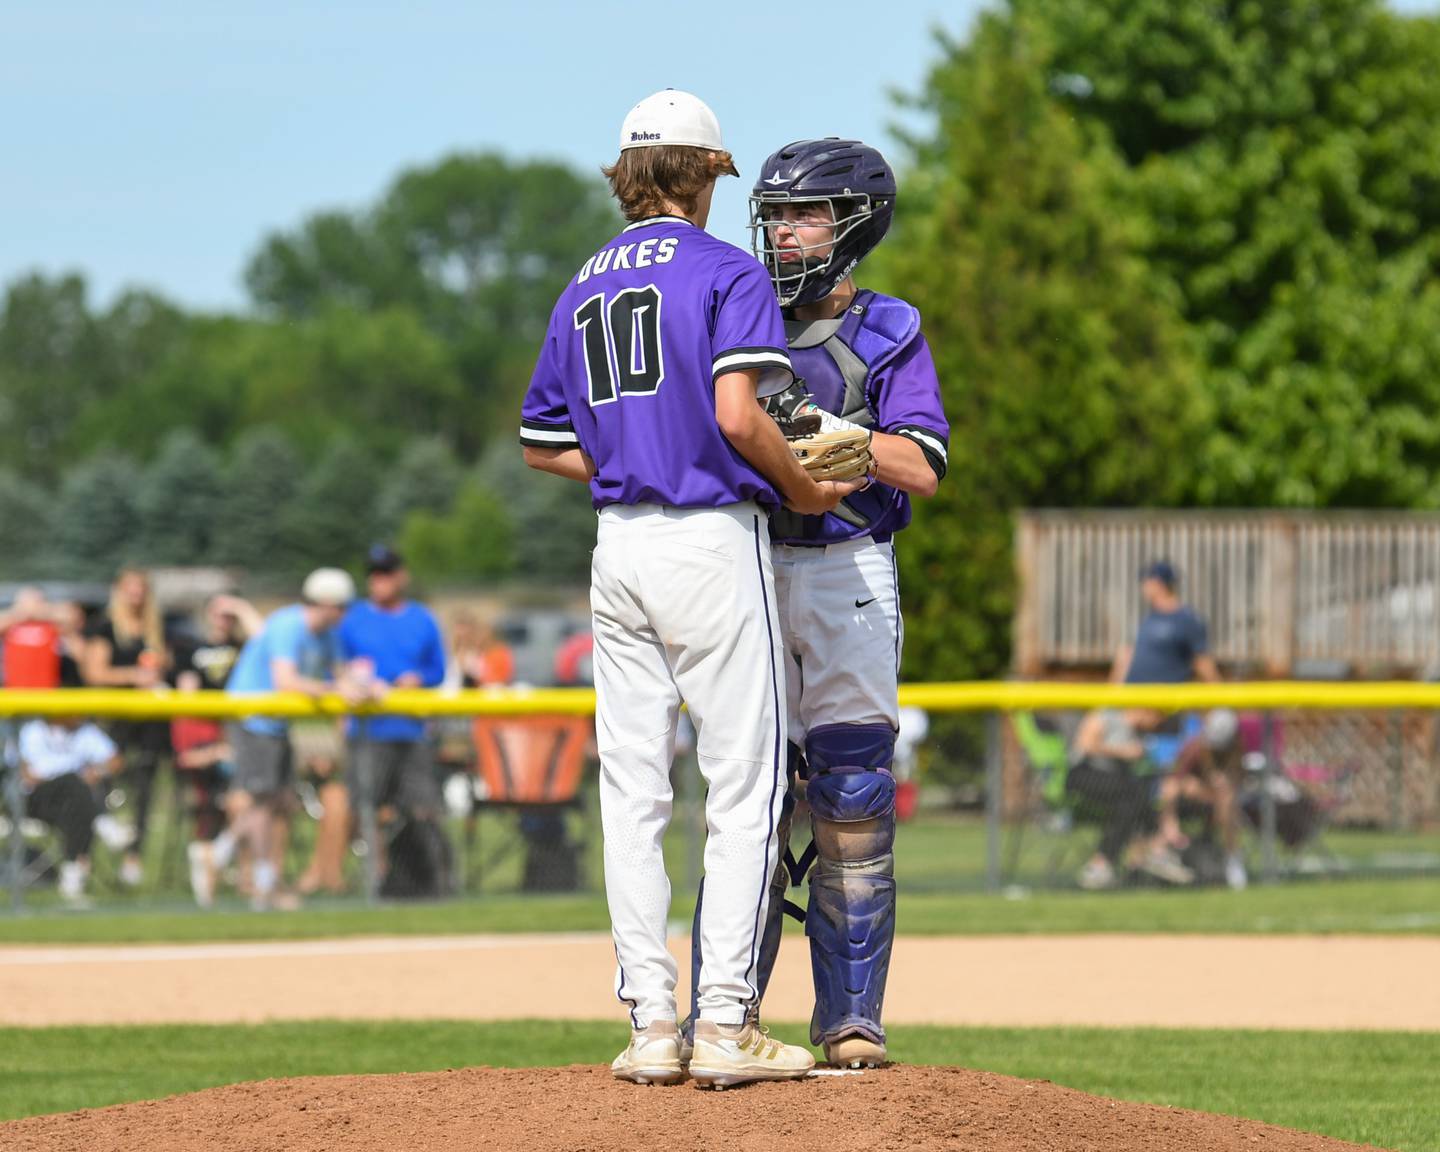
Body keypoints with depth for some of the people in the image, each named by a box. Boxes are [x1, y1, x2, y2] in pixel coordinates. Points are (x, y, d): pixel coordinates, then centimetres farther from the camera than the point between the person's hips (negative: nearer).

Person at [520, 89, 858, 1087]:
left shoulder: (583, 291, 14)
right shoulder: (726, 273, -5)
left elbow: (544, 445, 18)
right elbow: (736, 411, -20)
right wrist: (803, 488, -5)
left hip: (618, 547, 6)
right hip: (713, 540, -6)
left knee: (633, 790, 7)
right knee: (744, 782, -3)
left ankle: (650, 1022, 3)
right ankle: (726, 1025, -9)